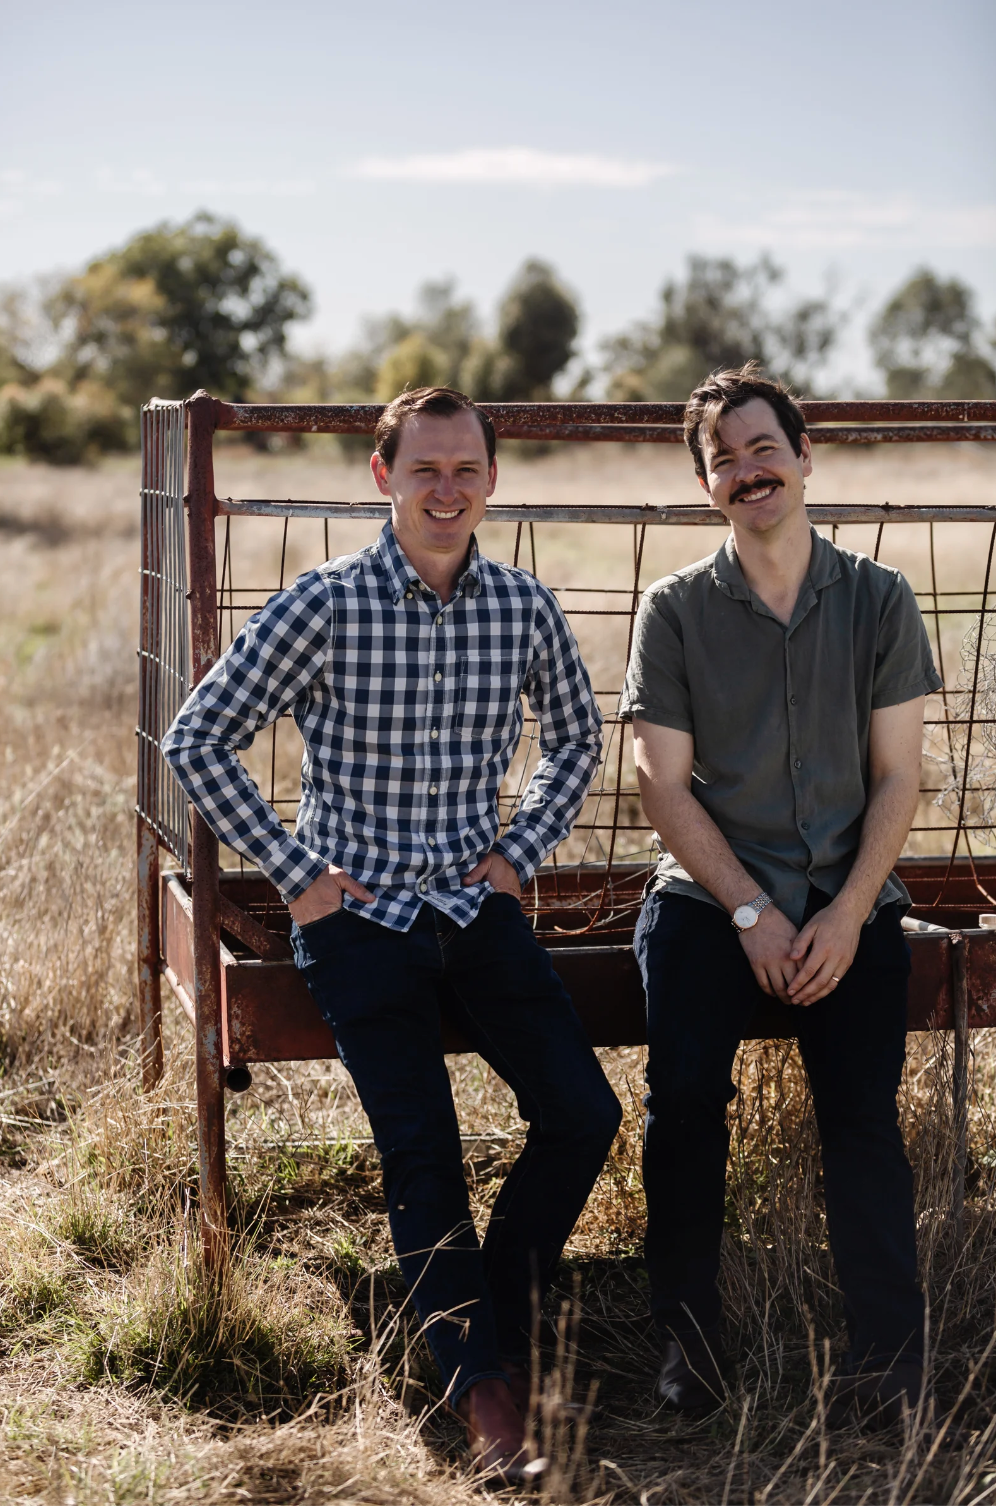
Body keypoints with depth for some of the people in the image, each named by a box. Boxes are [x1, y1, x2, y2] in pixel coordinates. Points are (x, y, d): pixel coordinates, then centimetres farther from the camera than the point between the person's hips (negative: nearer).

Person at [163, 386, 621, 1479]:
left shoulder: (523, 608, 2)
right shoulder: (326, 605, -9)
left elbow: (575, 741, 20)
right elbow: (197, 741, -5)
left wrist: (522, 853, 9)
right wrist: (293, 872, -6)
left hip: (477, 907, 4)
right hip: (358, 915, -4)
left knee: (584, 1114, -8)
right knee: (421, 1150, -11)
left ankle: (497, 1321, 15)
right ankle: (481, 1387, 5)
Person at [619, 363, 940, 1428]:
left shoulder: (878, 600, 6)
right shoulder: (676, 610, 4)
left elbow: (896, 778, 4)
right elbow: (666, 788, 1)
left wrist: (845, 915, -10)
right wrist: (752, 914, -10)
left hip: (849, 900, 0)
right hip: (711, 893, 0)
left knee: (862, 1108, -19)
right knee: (683, 1093, -22)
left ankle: (887, 1364, -8)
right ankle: (687, 1340, -6)